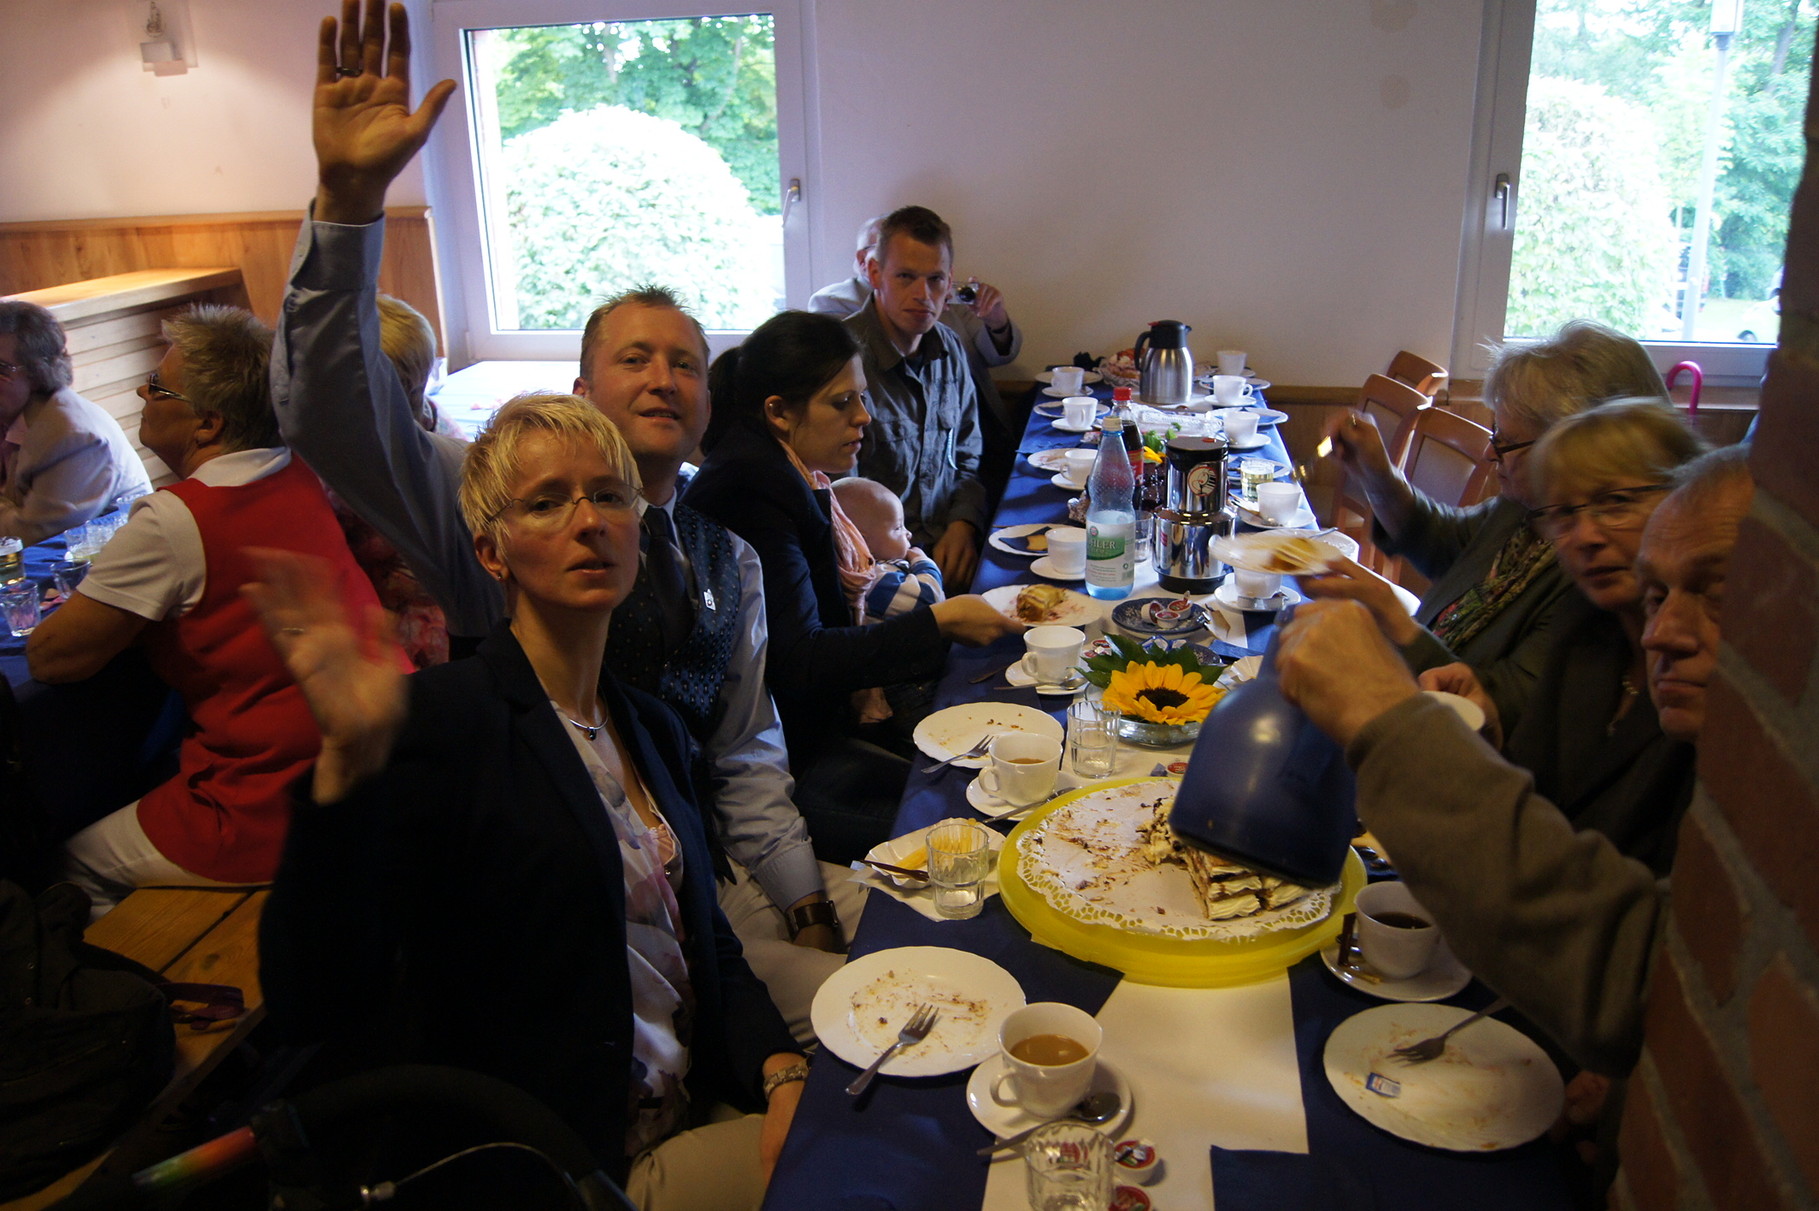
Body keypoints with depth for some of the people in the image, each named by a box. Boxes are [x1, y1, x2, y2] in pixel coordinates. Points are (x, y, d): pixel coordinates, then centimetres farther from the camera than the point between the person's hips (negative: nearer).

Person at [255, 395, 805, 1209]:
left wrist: (782, 1070, -6)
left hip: (700, 1109, 7)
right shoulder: (438, 720, -16)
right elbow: (308, 1006, -24)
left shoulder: (650, 727, 8)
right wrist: (347, 759, -37)